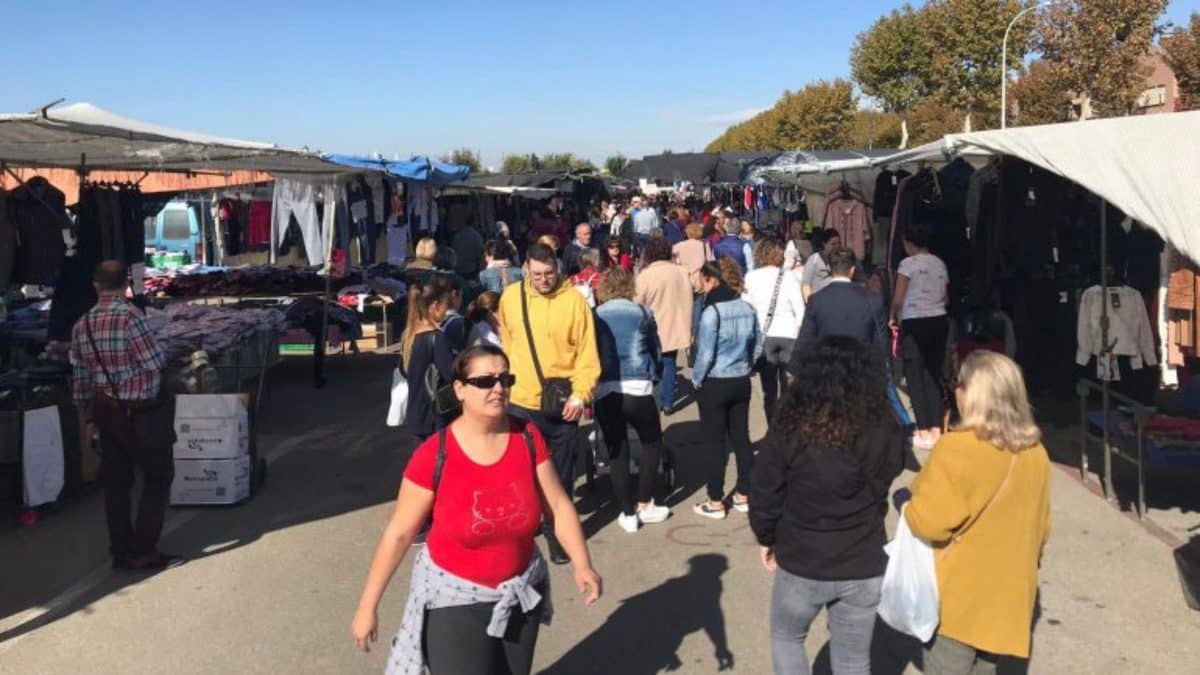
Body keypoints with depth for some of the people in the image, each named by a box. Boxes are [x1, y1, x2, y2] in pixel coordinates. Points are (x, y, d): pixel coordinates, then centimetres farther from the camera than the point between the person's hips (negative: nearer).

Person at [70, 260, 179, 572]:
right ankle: (144, 552, 5)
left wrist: (87, 412, 21)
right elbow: (156, 363, -19)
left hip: (106, 411, 7)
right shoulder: (130, 316, -19)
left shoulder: (81, 325, 3)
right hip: (141, 413, -6)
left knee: (116, 481, 13)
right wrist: (160, 349, 3)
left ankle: (122, 551, 22)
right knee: (158, 476, 6)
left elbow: (80, 377, 9)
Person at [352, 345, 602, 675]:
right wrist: (368, 605, -9)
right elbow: (398, 533, -13)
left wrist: (582, 565, -16)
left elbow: (558, 505, -4)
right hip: (455, 598, -4)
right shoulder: (433, 456, -20)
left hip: (521, 591, 4)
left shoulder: (528, 437, -11)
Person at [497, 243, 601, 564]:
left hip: (562, 404, -1)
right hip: (521, 401, 2)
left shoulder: (574, 300, -8)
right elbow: (506, 344, 11)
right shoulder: (511, 296, 0)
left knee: (560, 473, 11)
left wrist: (580, 394, -14)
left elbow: (587, 352, -7)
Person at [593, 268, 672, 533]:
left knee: (616, 452, 11)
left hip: (604, 391, 1)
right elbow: (656, 350, 18)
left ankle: (628, 514, 15)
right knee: (652, 443, 20)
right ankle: (645, 506, 21)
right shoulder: (642, 313, 8)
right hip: (637, 387, -1)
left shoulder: (594, 316, 9)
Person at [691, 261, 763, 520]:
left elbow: (706, 354, -18)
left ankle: (716, 502, 11)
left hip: (714, 384, -6)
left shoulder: (712, 312, -20)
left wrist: (696, 379, -3)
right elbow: (757, 346, 8)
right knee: (741, 438, 14)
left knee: (716, 443, 3)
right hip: (741, 382, 6)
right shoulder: (747, 308, -1)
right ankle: (743, 495, 24)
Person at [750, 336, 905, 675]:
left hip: (801, 565, -1)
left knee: (786, 638, 25)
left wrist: (767, 538, 8)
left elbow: (763, 496, -9)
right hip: (865, 568, 2)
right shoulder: (884, 433, -13)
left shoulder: (790, 431, -17)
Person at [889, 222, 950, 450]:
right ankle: (936, 429, 12)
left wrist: (893, 318, 8)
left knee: (916, 376, -1)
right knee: (933, 375, 11)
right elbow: (945, 299, 15)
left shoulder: (908, 263, -6)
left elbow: (897, 299, -9)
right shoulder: (940, 264, 12)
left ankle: (924, 432, -2)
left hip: (915, 323, -6)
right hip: (939, 321, 6)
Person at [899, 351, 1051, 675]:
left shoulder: (957, 448, -22)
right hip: (1005, 592, 7)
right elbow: (1040, 525, 12)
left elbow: (929, 521, -22)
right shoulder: (1035, 453, 1)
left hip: (956, 595, -7)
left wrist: (905, 502, -3)